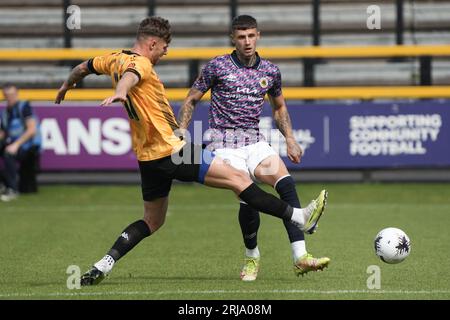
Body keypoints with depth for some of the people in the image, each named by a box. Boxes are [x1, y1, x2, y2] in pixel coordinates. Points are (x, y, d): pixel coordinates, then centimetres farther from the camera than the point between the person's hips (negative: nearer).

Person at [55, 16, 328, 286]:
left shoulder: (114, 60, 12)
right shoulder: (139, 63, -13)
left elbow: (83, 68, 29)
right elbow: (129, 76, -37)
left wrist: (65, 87, 50)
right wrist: (120, 93, -61)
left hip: (147, 158, 9)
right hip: (170, 150, -9)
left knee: (152, 221, 19)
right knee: (238, 179, -6)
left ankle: (103, 266, 6)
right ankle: (299, 218, -6)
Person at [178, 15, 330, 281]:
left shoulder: (270, 71, 9)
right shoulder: (218, 66, -2)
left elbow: (279, 107, 25)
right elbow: (191, 101, 6)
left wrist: (290, 139, 12)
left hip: (255, 141, 4)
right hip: (225, 144, -4)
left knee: (287, 184, -21)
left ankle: (301, 257, -24)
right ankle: (252, 258, 6)